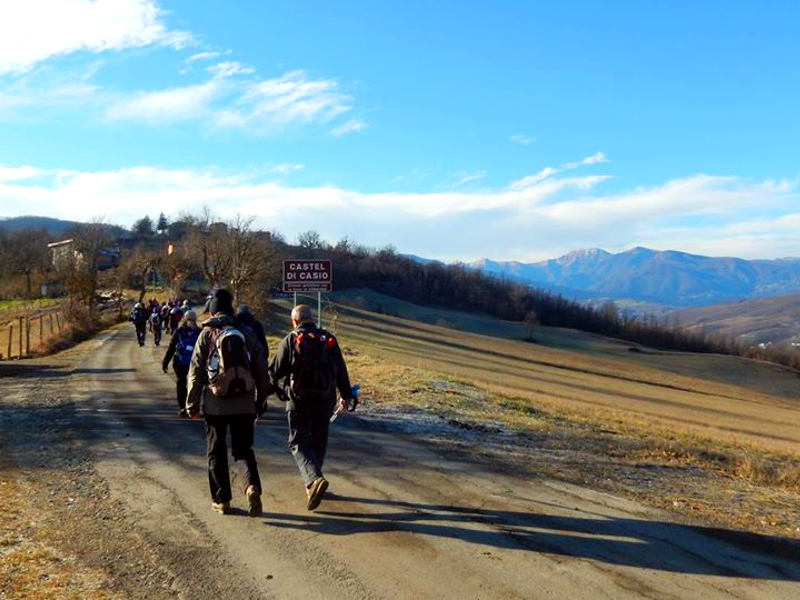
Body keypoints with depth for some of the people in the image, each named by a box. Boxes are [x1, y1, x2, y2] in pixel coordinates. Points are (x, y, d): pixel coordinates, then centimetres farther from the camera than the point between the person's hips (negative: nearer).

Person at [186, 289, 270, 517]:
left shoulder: (207, 334, -1)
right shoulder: (247, 334, 6)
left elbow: (196, 372, -3)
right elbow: (262, 371, 7)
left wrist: (192, 404, 4)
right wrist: (261, 400, 16)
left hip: (215, 404, -2)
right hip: (244, 404, 2)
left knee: (217, 453, 12)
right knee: (243, 450, 10)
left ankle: (221, 499, 15)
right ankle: (252, 487, -14)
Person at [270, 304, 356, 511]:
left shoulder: (290, 340, -5)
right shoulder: (329, 339, 5)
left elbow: (276, 371, -6)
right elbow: (341, 370, 7)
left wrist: (280, 384, 16)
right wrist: (346, 395, 16)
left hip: (299, 400, -3)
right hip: (325, 400, 4)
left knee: (299, 443, 2)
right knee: (319, 441, 17)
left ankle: (314, 479, -21)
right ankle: (312, 482, 27)